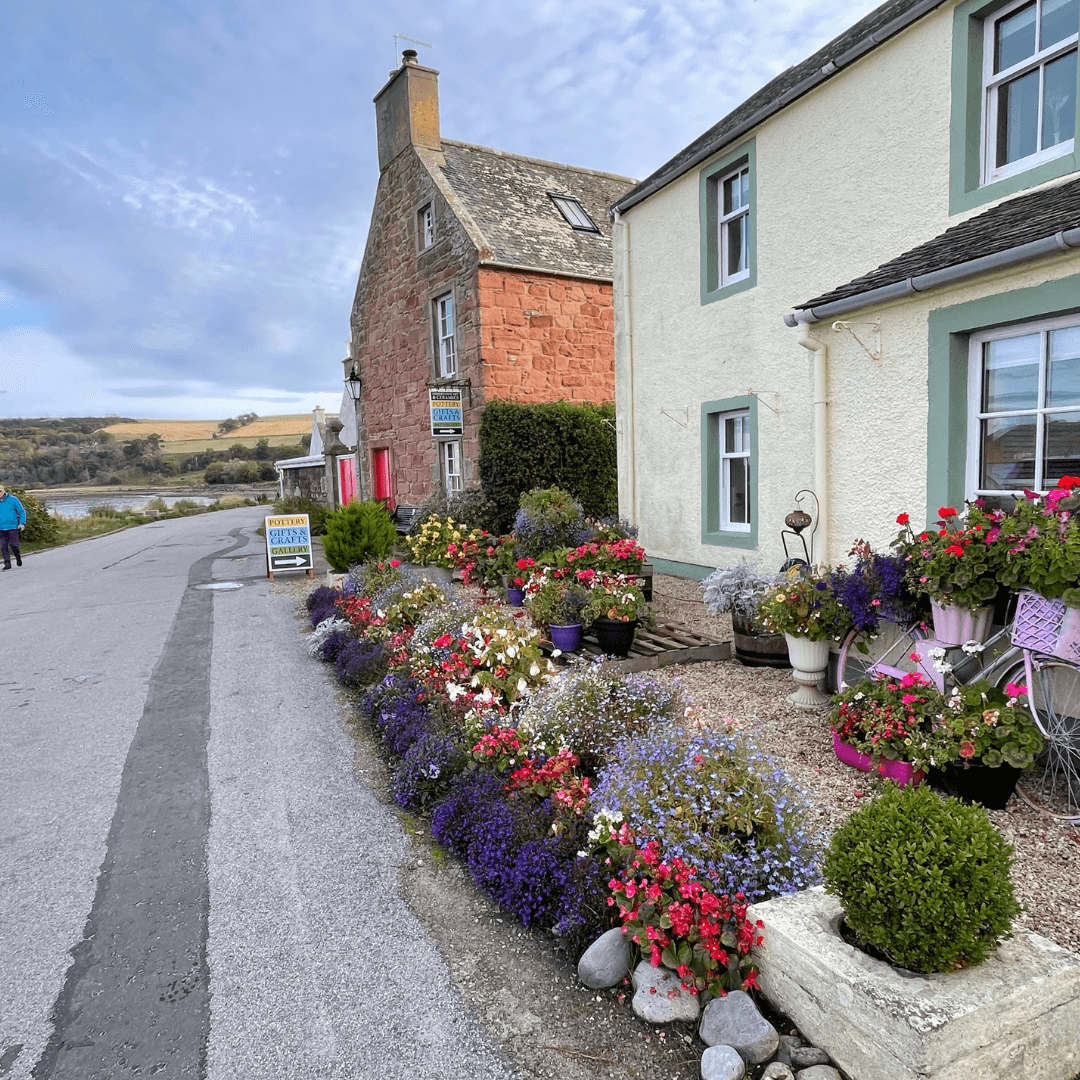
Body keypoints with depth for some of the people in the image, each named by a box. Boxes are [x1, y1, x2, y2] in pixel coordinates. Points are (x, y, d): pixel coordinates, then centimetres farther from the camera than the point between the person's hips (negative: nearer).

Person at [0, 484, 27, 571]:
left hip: (12, 527, -3)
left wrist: (22, 523, -5)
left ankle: (18, 558, 24)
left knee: (13, 545, -3)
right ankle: (7, 563, 5)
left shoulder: (12, 499, -1)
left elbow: (22, 512, 4)